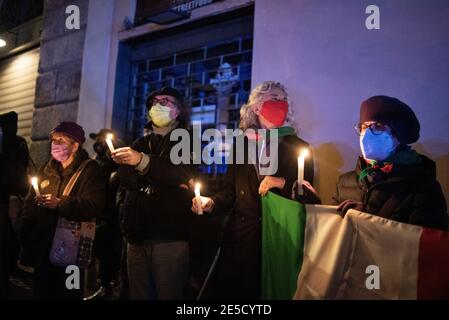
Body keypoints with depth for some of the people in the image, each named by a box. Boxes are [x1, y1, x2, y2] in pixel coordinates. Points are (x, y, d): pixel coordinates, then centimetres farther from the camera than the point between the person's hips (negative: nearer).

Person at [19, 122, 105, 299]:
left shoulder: (89, 169, -8)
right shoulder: (46, 169, 12)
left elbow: (94, 205, -20)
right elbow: (29, 203, 11)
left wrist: (60, 203, -23)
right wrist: (26, 236, 1)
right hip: (42, 246, 6)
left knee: (67, 293, 5)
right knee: (41, 292, 17)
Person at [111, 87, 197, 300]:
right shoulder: (140, 144, 19)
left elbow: (183, 174, -16)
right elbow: (126, 178, 2)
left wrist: (143, 161, -31)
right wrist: (166, 181, -13)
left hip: (171, 236, -4)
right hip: (138, 234, 5)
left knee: (169, 294, -2)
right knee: (138, 294, 9)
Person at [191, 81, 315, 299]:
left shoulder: (298, 147, 1)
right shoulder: (242, 145, 7)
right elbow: (230, 191, 7)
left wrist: (284, 183, -17)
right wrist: (211, 203, -10)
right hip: (239, 235, 2)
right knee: (229, 291, 9)